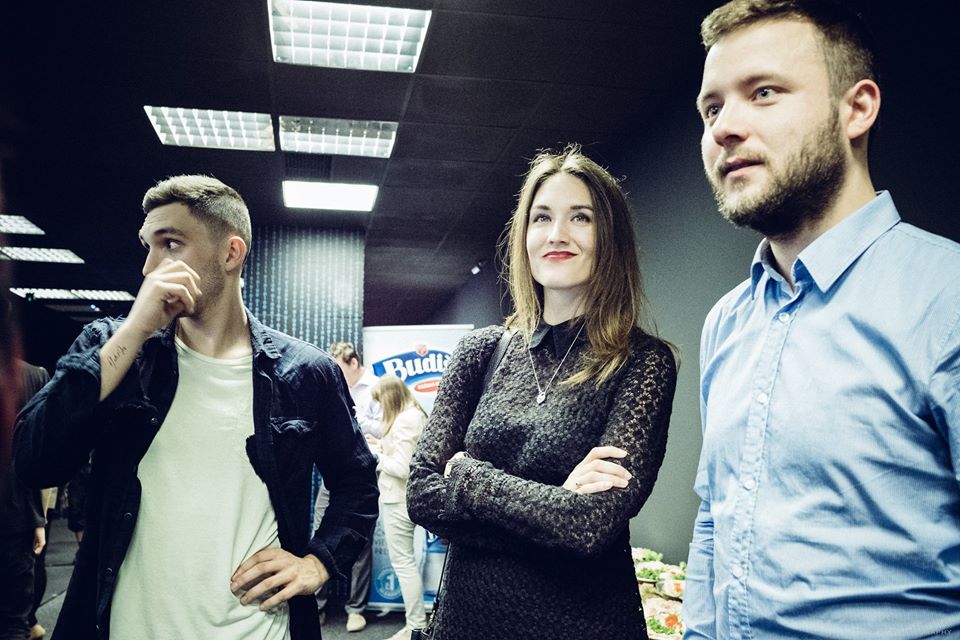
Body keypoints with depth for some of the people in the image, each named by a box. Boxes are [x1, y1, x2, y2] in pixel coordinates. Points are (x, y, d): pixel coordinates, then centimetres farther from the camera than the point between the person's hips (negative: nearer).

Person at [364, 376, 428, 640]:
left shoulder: (405, 421, -19)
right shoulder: (414, 415, 11)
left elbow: (402, 468, -22)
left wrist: (377, 455, -9)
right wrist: (381, 445, 9)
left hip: (398, 499, -10)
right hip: (399, 497, 10)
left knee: (402, 561, -2)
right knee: (405, 560, 14)